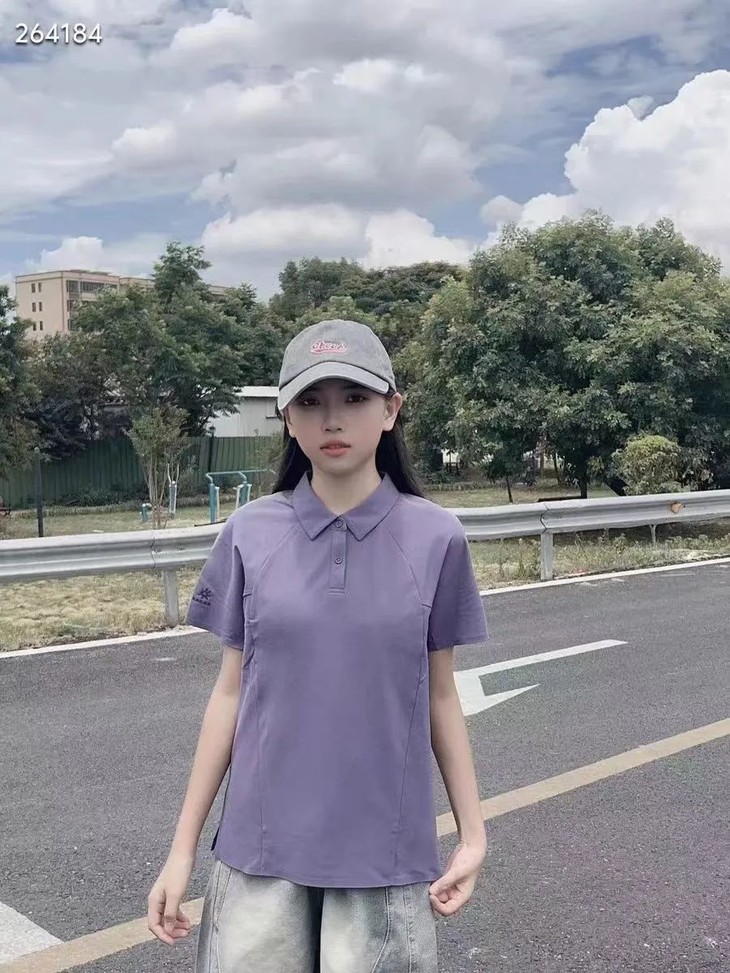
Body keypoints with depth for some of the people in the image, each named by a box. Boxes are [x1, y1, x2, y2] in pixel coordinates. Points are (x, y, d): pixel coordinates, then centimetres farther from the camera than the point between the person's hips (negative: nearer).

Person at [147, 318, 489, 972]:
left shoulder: (435, 538, -6)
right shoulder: (249, 535, -4)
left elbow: (440, 694, 3)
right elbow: (232, 691, 2)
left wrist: (473, 832, 4)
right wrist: (184, 847, 4)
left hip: (386, 852, 0)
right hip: (261, 847, 1)